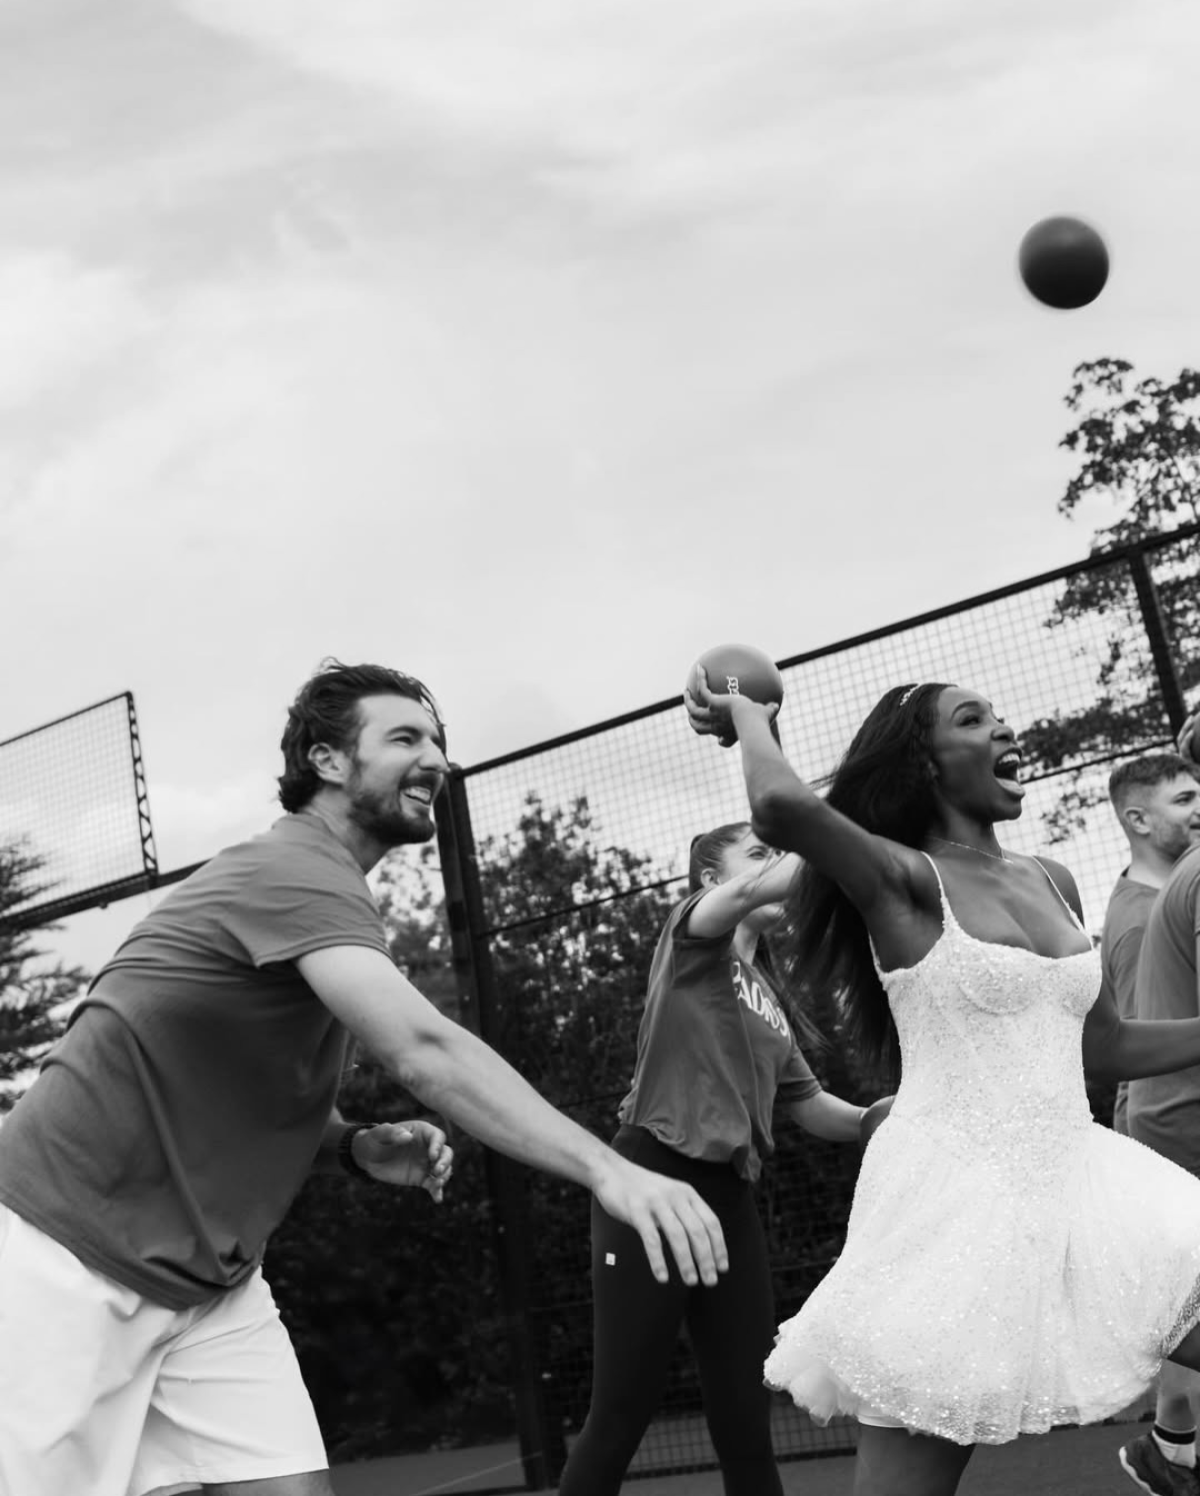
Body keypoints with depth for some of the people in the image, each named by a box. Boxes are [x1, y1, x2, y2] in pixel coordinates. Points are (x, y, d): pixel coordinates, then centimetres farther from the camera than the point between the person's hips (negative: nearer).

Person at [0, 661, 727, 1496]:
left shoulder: (326, 893, 11)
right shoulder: (296, 868, -20)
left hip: (206, 1274, 9)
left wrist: (359, 1147, -3)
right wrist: (608, 1169, -40)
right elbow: (424, 1050, -34)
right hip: (69, 1260, -9)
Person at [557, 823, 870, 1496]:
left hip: (732, 1199, 7)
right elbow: (754, 896, -19)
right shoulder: (691, 936, 2)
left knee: (748, 1427, 6)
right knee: (619, 1422, -5)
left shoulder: (769, 996, 20)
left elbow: (810, 1104, 20)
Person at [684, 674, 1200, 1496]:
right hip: (955, 1197, -6)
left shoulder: (1051, 881, 12)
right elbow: (782, 806, -29)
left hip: (1078, 1183, 7)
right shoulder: (902, 880, -8)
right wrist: (750, 718, -10)